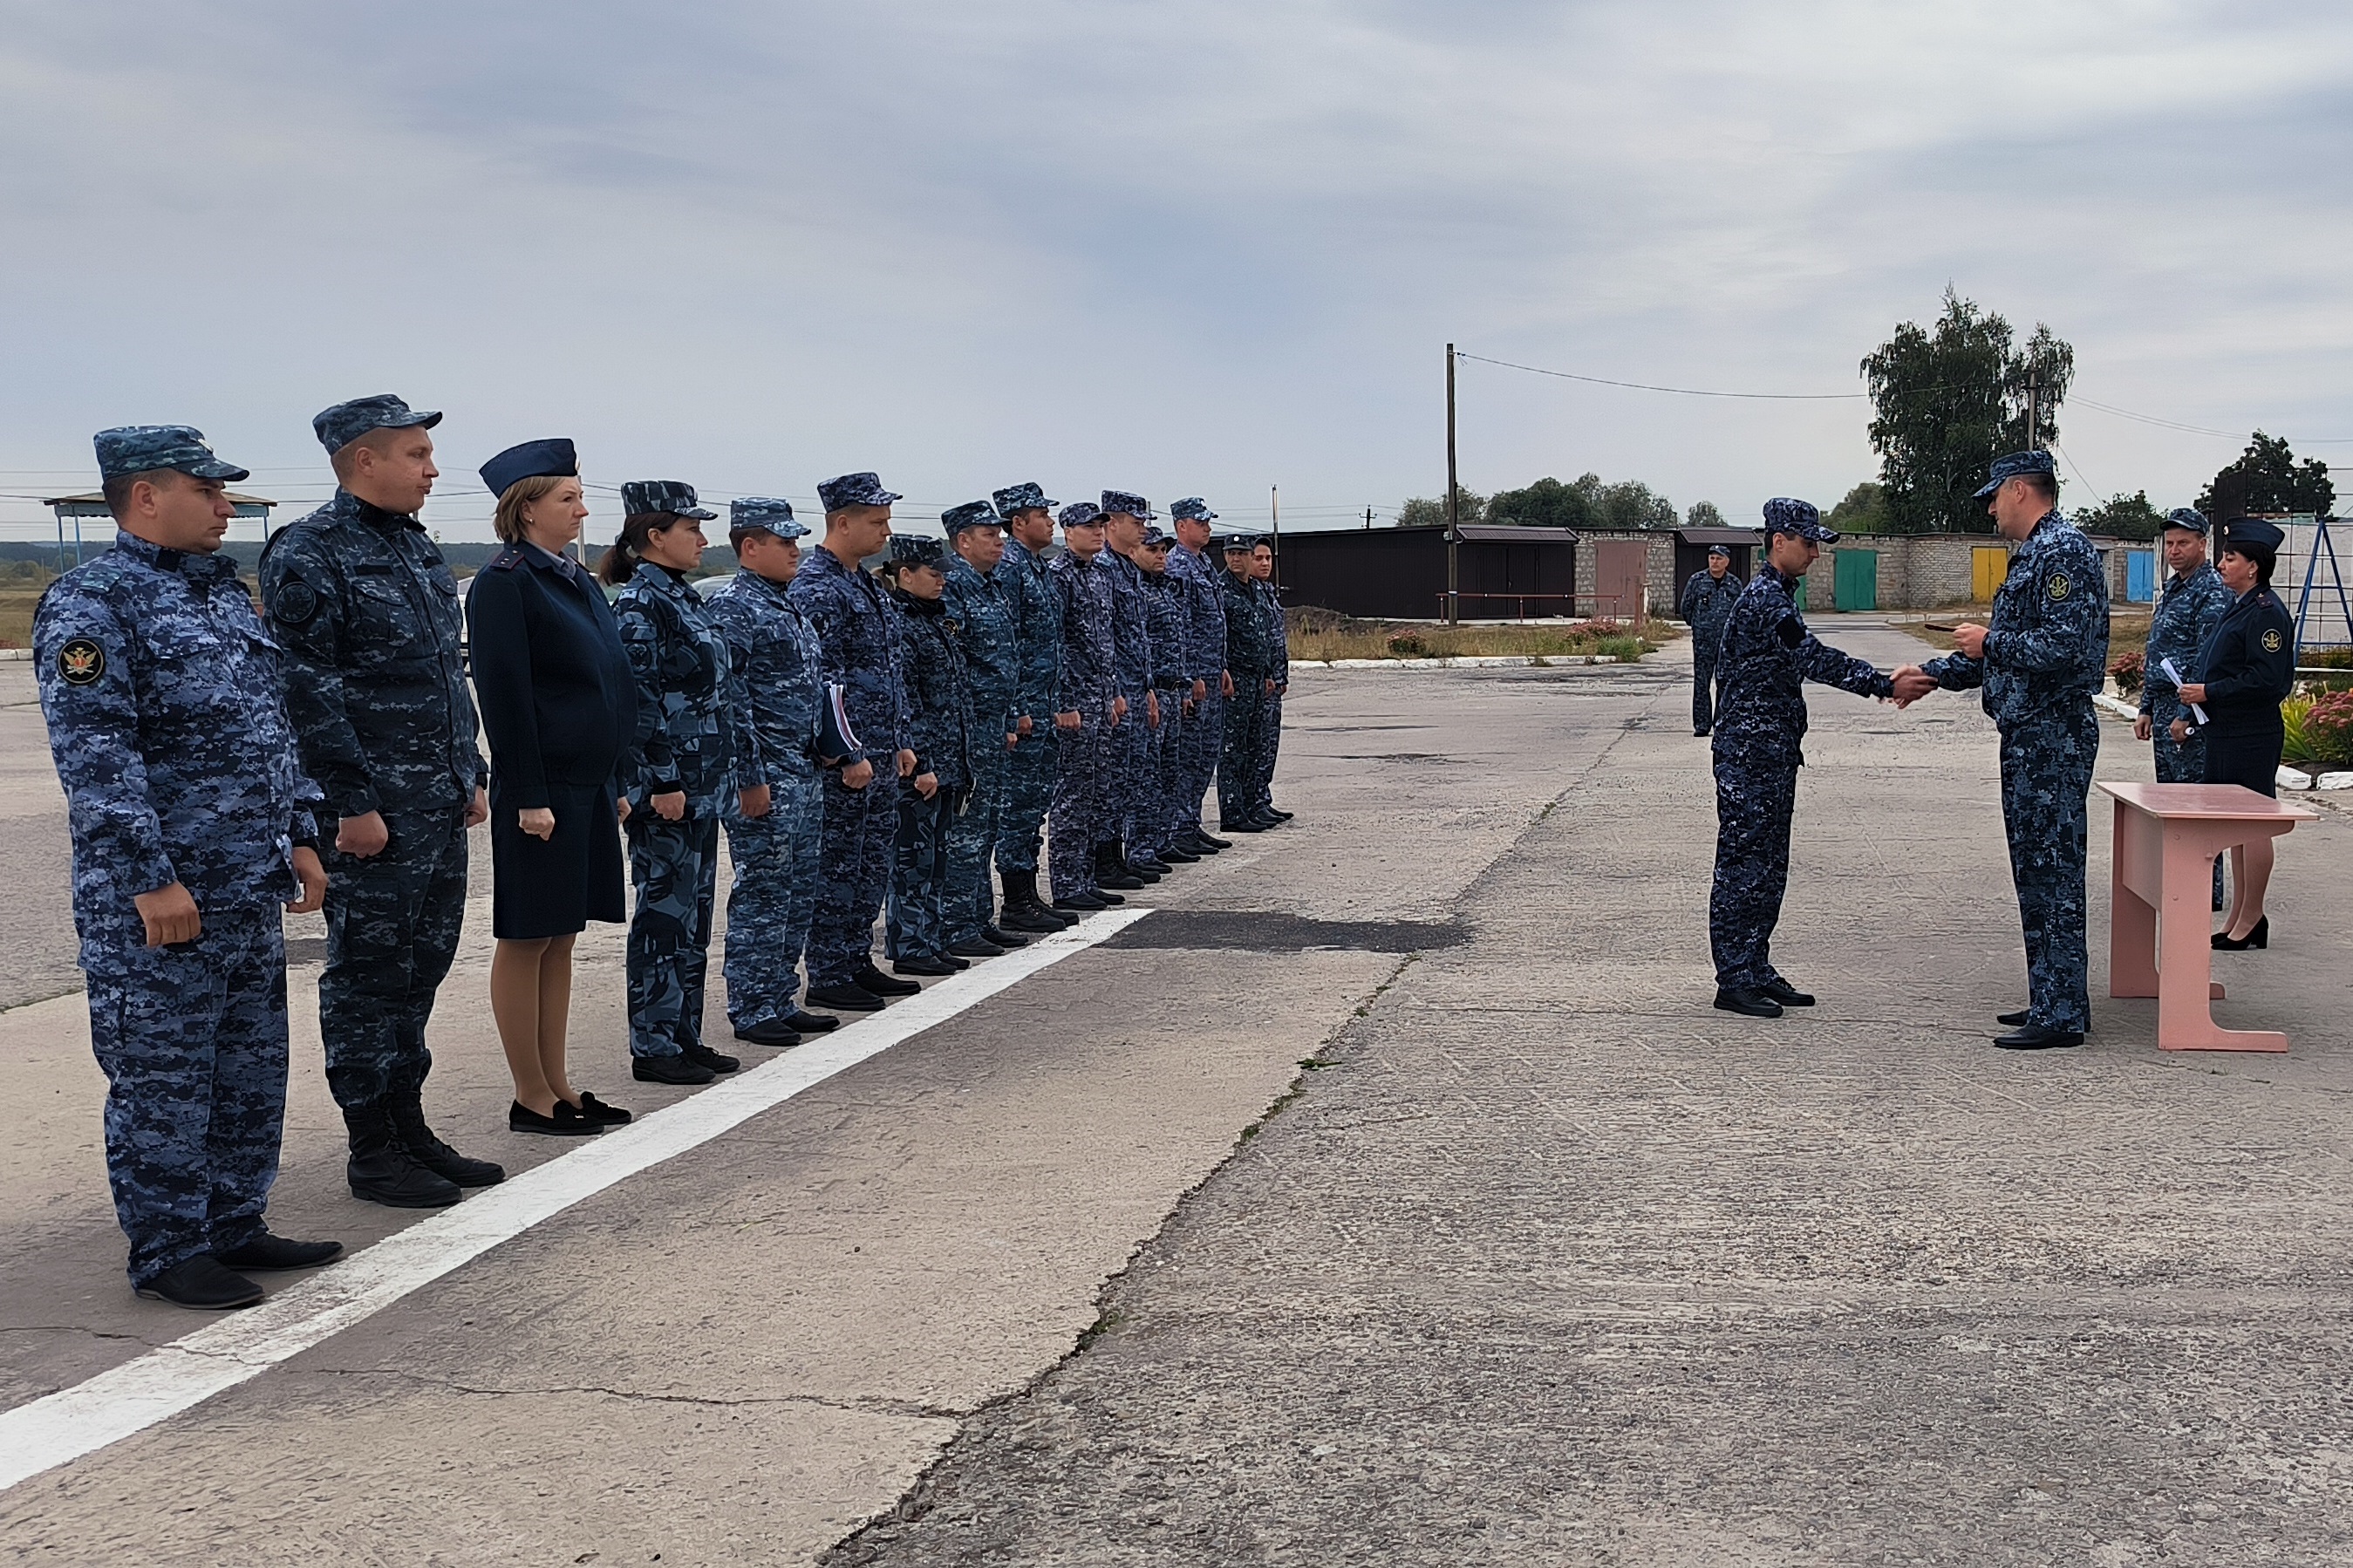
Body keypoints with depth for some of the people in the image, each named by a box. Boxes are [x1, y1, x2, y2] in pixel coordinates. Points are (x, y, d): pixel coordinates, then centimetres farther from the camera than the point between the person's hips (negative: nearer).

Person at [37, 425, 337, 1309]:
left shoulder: (226, 595, 16)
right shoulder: (91, 605, -12)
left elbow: (274, 728, 21)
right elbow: (95, 756, -18)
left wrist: (299, 836, 15)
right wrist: (150, 878, -22)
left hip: (253, 893, 9)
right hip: (154, 903, -9)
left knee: (253, 1069, 14)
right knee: (162, 1078, 1)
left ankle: (235, 1226, 27)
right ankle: (167, 1252, 12)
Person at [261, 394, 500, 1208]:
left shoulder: (419, 549, 15)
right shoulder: (308, 556, -12)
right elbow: (309, 690, -17)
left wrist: (472, 775, 17)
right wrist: (352, 803, -19)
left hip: (440, 806, 9)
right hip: (374, 809, -8)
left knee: (420, 966, 14)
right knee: (367, 973, 1)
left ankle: (409, 1129, 25)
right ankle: (372, 1152, 10)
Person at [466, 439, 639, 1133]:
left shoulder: (578, 580, 15)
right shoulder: (504, 582, -11)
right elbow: (504, 696, -16)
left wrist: (616, 783, 15)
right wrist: (528, 797, -19)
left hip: (589, 783, 8)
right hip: (543, 784, -8)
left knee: (561, 937, 12)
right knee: (528, 938, 0)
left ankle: (557, 1084, 19)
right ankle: (531, 1096, 8)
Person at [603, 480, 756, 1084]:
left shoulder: (684, 599, 16)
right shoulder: (638, 604, -12)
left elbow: (723, 691, 19)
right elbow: (640, 701, -18)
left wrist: (745, 768, 20)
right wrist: (661, 783, -21)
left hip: (703, 783, 9)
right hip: (668, 787, -9)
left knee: (694, 910, 13)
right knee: (665, 910, -3)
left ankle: (684, 1035, 20)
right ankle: (653, 1046, 6)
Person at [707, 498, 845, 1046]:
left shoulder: (790, 606, 16)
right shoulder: (732, 609, -12)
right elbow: (729, 699, -18)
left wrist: (831, 747, 16)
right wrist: (750, 777, -19)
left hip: (805, 774, 9)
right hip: (766, 777, -9)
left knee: (798, 895, 13)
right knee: (761, 893, -3)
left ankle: (781, 1002, 21)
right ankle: (752, 1012, 5)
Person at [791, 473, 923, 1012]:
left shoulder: (864, 583, 16)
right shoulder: (815, 587, -15)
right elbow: (824, 679, -19)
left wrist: (899, 742, 19)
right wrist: (850, 754, -20)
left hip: (879, 753, 10)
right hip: (845, 757, -10)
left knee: (873, 862, 14)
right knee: (838, 866, -3)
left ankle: (858, 963, 23)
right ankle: (828, 978, 5)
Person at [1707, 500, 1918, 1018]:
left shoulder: (1777, 596, 18)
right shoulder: (1763, 598, -16)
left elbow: (1806, 661, 21)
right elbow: (1814, 658, -24)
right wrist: (1885, 685, -25)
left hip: (1773, 751, 11)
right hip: (1749, 750, -11)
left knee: (1770, 863, 12)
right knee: (1743, 861, -6)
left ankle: (1757, 970, 18)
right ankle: (1734, 980, -2)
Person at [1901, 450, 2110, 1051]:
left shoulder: (2064, 550, -14)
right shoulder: (2034, 553, 19)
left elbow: (2062, 646, -25)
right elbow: (2009, 651, 25)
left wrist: (1988, 642, -12)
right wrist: (1930, 673, 23)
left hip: (2052, 737, -11)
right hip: (2031, 735, 11)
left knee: (2050, 871, -7)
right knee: (2037, 868, 13)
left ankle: (2061, 1017, -4)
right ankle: (2051, 1000, 20)